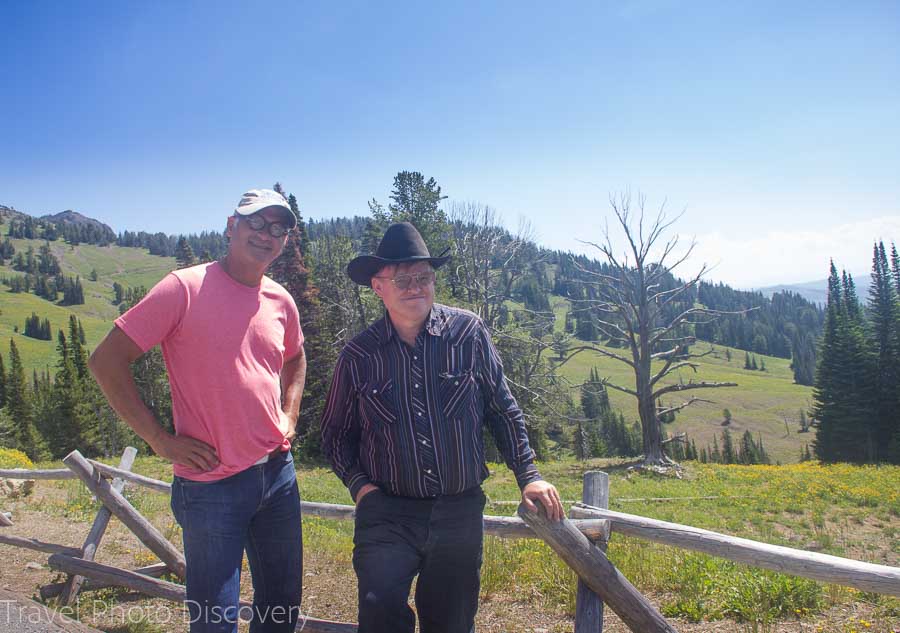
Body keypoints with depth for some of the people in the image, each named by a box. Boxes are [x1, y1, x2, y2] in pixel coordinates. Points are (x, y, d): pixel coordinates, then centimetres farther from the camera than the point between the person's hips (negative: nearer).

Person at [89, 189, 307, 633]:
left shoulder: (280, 301, 5)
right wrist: (160, 439, -13)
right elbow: (106, 360, -12)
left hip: (278, 474, 6)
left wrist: (288, 418, 10)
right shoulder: (185, 288, -12)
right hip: (212, 484, -5)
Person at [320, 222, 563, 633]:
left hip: (460, 512, 1)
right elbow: (336, 434, 11)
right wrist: (358, 484, -3)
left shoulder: (469, 333, -3)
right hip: (387, 513, -1)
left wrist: (528, 475, 3)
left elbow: (503, 411, 6)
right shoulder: (358, 356, -1)